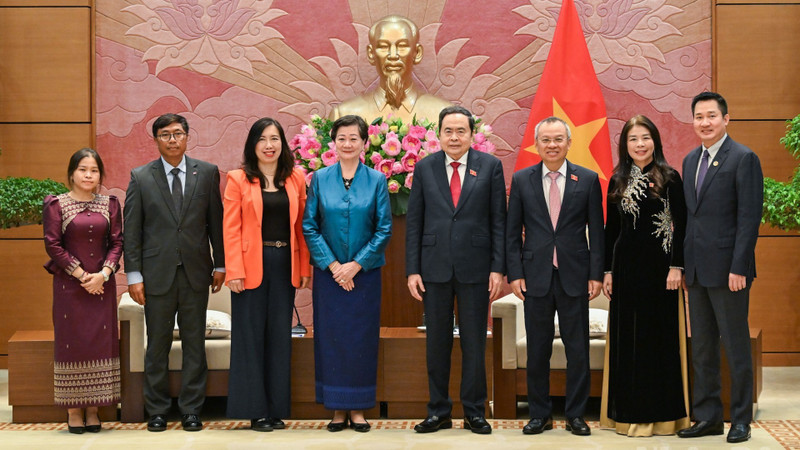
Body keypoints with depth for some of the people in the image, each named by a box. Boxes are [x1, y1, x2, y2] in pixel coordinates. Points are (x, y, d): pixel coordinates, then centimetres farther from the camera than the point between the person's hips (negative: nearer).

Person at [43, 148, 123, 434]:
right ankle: (74, 411, 7)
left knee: (100, 343, 1)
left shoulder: (110, 204, 8)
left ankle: (93, 411, 9)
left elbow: (117, 242, 4)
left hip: (102, 284, 3)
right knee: (71, 343, 0)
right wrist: (81, 275, -11)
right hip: (69, 285, -2)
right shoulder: (56, 205, 0)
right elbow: (53, 245, -5)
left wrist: (103, 274, -11)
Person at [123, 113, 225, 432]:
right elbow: (131, 230, 1)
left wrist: (220, 264, 5)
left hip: (196, 273, 1)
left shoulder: (207, 173, 5)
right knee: (157, 346, 6)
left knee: (194, 344, 6)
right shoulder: (140, 177, 2)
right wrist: (134, 275, -4)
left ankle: (191, 410, 17)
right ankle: (157, 411, 18)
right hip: (157, 274, -1)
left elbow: (216, 221, 7)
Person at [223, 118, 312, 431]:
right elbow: (230, 229, -5)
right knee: (251, 335, 2)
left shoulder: (295, 179, 9)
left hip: (284, 264, 3)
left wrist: (305, 268, 1)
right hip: (252, 265, -3)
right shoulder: (238, 179, 0)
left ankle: (277, 409, 16)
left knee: (280, 335, 7)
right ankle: (255, 410, 10)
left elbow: (301, 226, 7)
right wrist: (234, 271, -12)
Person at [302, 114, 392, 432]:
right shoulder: (320, 179, 3)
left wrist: (356, 265, -11)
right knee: (331, 339, 3)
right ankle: (337, 409, 13)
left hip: (364, 272, 0)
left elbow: (384, 230, -2)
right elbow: (309, 226, 0)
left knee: (362, 339, 3)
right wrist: (333, 265, -9)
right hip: (328, 272, 1)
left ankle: (358, 409, 14)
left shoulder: (376, 180, 1)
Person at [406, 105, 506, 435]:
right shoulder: (424, 168, 5)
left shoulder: (490, 166, 2)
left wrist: (498, 268, -6)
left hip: (475, 268, -1)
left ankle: (474, 412, 17)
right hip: (435, 268, 1)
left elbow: (499, 220, 1)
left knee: (474, 343, 6)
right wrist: (412, 270, -1)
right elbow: (414, 222, 5)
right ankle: (438, 411, 20)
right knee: (437, 342, 8)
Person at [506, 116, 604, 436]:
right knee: (537, 350, 7)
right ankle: (540, 414, 18)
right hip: (536, 276, 1)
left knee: (578, 349, 4)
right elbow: (512, 232, 5)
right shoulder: (521, 180, 5)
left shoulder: (588, 179, 3)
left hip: (574, 277, 0)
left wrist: (596, 274, -2)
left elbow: (596, 231, 3)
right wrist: (514, 273, -2)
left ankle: (576, 415, 16)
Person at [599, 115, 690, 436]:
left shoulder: (669, 177, -3)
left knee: (660, 334, 2)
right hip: (626, 265, 4)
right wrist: (607, 270, 6)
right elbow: (611, 227, 10)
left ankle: (661, 413, 10)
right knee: (626, 337, 6)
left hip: (659, 265, -4)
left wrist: (676, 266, -12)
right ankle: (629, 412, 15)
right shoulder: (618, 181, 9)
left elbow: (681, 225, -5)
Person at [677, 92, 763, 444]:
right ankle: (707, 417, 21)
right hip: (697, 269, 7)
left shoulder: (743, 158, -8)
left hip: (727, 269, -7)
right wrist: (683, 263, 11)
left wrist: (738, 268, -18)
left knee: (736, 346, 2)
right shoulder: (690, 160, 14)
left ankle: (741, 419, 13)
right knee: (701, 348, 12)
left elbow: (749, 217, -13)